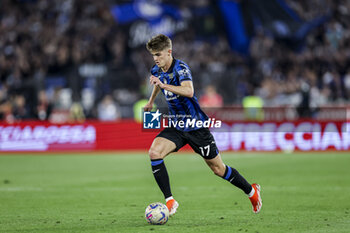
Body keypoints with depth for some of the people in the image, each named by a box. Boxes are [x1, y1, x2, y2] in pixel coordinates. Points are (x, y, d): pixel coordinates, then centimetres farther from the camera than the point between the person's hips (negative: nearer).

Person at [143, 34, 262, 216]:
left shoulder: (180, 68, -19)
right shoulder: (157, 71, 3)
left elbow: (189, 91, -39)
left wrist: (163, 85, -46)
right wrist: (151, 101, 42)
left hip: (196, 126, -6)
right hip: (176, 126, 6)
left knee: (218, 169, 4)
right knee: (154, 153, -21)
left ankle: (251, 191, 29)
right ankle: (170, 201, -16)